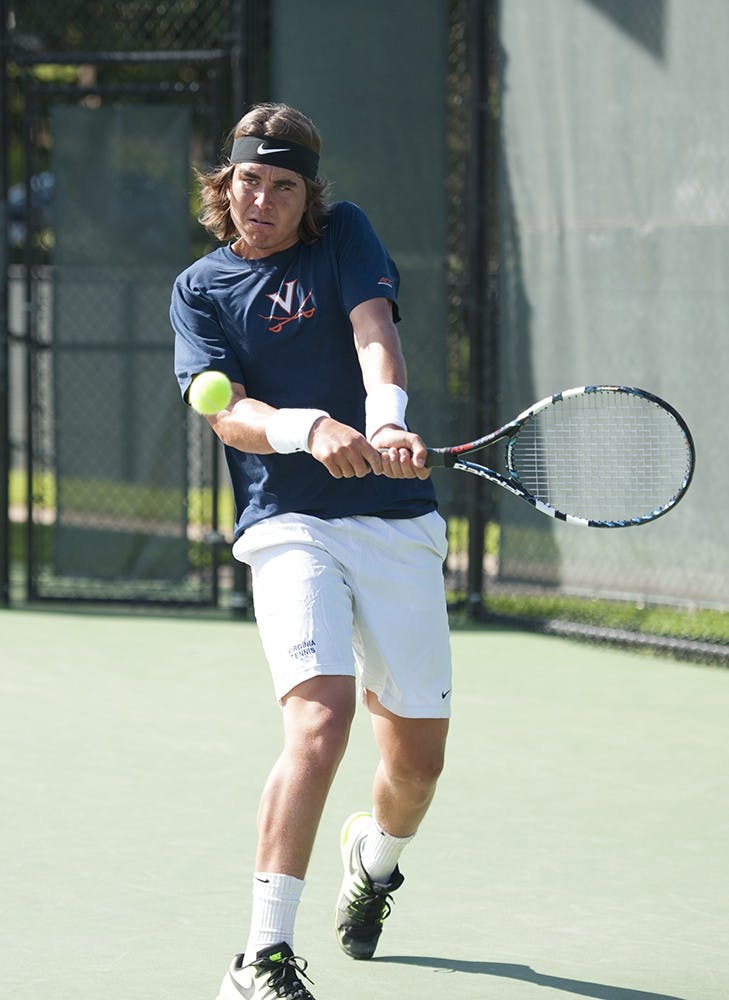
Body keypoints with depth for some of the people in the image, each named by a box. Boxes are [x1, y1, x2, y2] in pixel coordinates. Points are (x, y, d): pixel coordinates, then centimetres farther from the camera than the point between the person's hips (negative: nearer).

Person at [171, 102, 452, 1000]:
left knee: (417, 757, 8)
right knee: (320, 718, -25)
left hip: (398, 528, 2)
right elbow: (225, 412, -7)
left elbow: (375, 333, -12)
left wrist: (386, 421, -33)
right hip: (288, 528, -2)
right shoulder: (199, 288, 7)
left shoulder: (346, 238, 7)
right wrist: (312, 429, -28)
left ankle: (376, 852, 45)